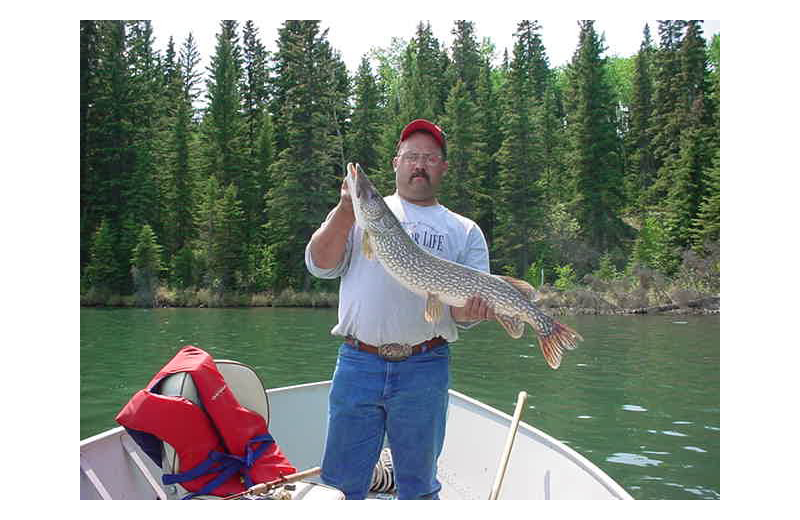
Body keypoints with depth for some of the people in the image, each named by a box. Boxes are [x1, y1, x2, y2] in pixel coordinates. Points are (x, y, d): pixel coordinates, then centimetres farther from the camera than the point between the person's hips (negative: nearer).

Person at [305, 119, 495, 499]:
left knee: (418, 487, 13)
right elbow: (320, 266, 1)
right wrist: (346, 211, -11)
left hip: (425, 370, 1)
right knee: (340, 483, 8)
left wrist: (466, 312, -18)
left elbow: (474, 300, 5)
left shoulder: (465, 231, 12)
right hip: (358, 364, 0)